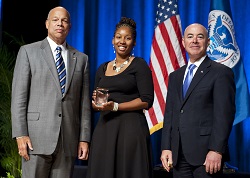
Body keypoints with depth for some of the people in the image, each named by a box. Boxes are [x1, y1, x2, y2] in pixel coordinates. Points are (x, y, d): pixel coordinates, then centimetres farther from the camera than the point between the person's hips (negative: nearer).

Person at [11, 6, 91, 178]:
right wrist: (20, 134, -9)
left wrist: (84, 138, 5)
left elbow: (84, 102, 12)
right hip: (37, 136, -3)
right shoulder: (28, 51, 5)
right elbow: (19, 96, 0)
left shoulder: (81, 59, 14)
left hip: (68, 140, 3)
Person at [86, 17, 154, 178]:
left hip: (131, 127, -5)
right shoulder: (103, 69, 16)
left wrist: (115, 106, -15)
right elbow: (94, 104, 20)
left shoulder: (139, 65, 0)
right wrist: (96, 102, -3)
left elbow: (146, 101, -8)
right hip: (104, 128, 5)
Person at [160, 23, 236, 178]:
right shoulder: (175, 76, 19)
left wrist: (216, 150, -16)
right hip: (178, 155, 5)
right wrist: (166, 147, 5)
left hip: (206, 154, -5)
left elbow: (224, 114, -8)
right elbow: (169, 113, 16)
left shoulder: (221, 72, -1)